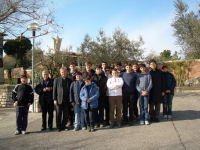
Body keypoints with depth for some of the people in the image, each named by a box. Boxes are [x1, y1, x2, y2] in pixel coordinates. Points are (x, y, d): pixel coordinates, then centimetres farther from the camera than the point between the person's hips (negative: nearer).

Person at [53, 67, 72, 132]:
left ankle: (63, 126, 20)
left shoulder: (69, 81, 10)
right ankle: (59, 127, 14)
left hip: (66, 100, 2)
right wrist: (54, 99, -6)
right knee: (58, 114, 3)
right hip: (59, 100, -2)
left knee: (66, 115, 6)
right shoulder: (56, 80, 5)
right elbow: (54, 90, 2)